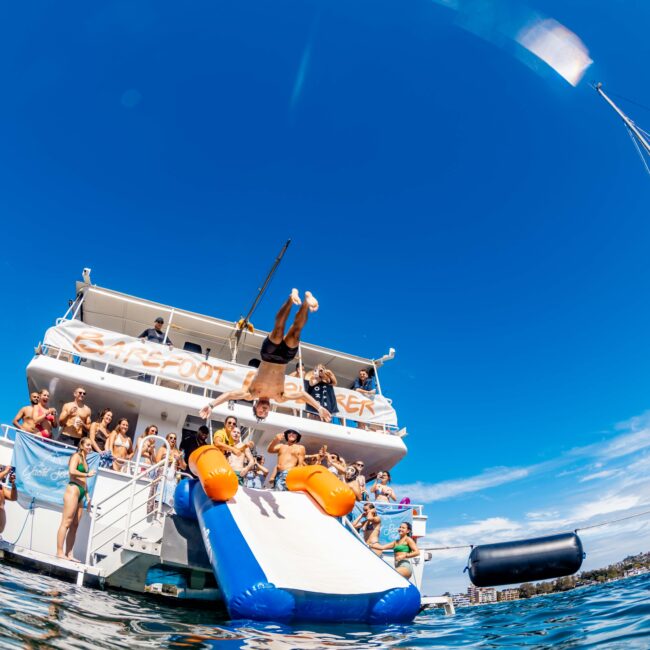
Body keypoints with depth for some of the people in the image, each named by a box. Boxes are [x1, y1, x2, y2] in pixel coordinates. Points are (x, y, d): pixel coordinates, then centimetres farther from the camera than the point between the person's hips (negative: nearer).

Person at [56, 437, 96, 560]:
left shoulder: (85, 460, 23)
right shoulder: (76, 456, 0)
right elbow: (72, 471, -18)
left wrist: (88, 497, 20)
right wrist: (87, 474, -9)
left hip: (80, 494, 8)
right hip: (73, 490, -8)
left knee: (75, 525, 5)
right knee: (66, 522, -9)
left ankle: (68, 554, 6)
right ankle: (60, 552, -8)